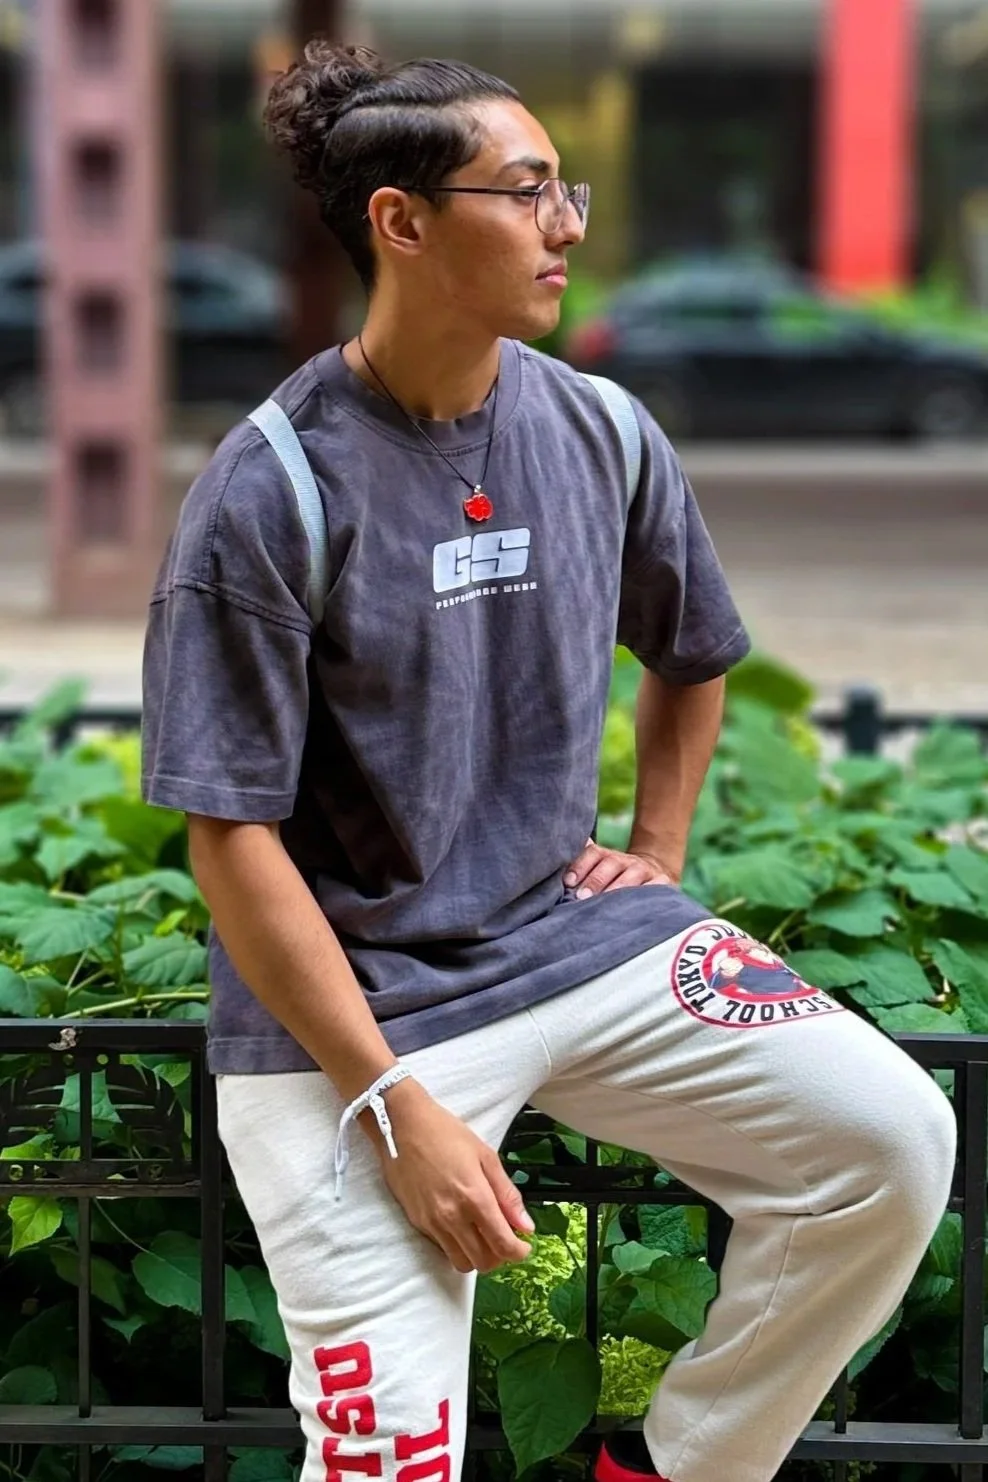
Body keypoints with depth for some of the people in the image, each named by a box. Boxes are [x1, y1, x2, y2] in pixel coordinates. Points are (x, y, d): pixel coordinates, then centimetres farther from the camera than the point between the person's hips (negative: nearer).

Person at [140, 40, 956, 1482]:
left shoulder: (603, 436, 0)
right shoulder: (269, 493, -15)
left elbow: (692, 658, 21)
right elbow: (232, 836, -15)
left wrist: (660, 854, 11)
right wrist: (398, 1106, -18)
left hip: (580, 935, 5)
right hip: (346, 1000, -5)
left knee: (892, 1138, -13)